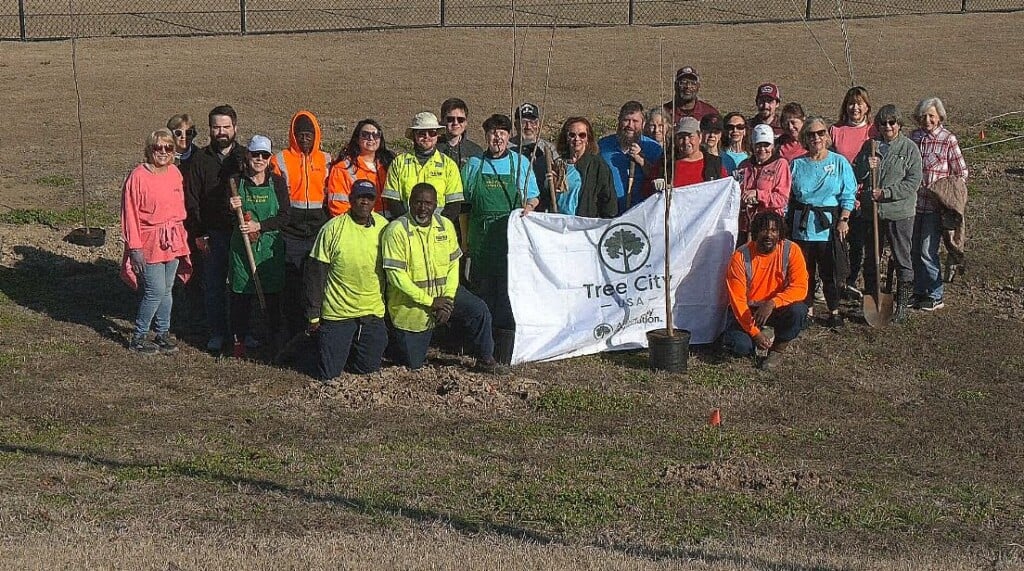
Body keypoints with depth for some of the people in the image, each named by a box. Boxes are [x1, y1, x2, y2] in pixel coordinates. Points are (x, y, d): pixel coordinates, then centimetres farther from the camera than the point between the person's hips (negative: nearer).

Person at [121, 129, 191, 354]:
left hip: (172, 242, 6)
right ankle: (138, 338, 6)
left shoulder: (175, 173, 7)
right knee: (156, 291, -8)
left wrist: (181, 239, 14)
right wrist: (135, 248, -14)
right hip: (149, 244, -6)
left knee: (166, 290, 13)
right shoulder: (138, 176, -12)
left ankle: (163, 333, 25)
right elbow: (130, 214, -11)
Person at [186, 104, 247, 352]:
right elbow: (191, 199, 2)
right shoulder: (200, 159, 3)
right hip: (212, 234, 0)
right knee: (213, 286, 5)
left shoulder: (244, 157, 4)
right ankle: (217, 332, 15)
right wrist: (198, 234, -4)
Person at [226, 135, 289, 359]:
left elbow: (284, 216, -3)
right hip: (242, 245, 0)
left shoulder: (277, 182, 1)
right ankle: (238, 340, 13)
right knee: (240, 294, 2)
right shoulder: (237, 182, 2)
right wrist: (232, 209, -15)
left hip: (270, 246, 0)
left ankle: (274, 338, 16)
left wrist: (259, 226, -15)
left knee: (272, 294, 3)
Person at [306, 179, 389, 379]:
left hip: (373, 312, 3)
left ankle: (351, 347, 41)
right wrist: (314, 313, -6)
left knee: (369, 368, 9)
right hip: (337, 312, -3)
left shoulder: (383, 227, 0)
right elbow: (316, 273, -7)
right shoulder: (332, 228, -11)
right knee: (328, 374, 1)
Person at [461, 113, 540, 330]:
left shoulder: (521, 163, 7)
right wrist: (465, 239, 9)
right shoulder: (473, 165, 8)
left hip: (512, 240, -1)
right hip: (481, 240, 1)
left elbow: (534, 197, 15)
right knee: (481, 290, 5)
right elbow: (464, 206, 12)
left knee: (509, 289, -4)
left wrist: (529, 206, -9)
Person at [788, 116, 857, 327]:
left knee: (830, 270, 1)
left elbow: (848, 195, 1)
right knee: (804, 270, 5)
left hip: (829, 225, -2)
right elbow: (788, 196, 10)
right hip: (802, 225, 2)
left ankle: (834, 311, 14)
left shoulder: (839, 162, 3)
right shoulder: (797, 165, 8)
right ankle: (806, 309, 18)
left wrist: (844, 219, -8)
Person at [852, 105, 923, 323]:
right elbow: (854, 176, 10)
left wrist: (884, 193, -18)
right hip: (872, 212, 4)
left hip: (900, 213, -4)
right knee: (870, 261, 12)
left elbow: (913, 183, -10)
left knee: (903, 262, 4)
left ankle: (902, 307, 13)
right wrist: (866, 167, -11)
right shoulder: (869, 146, 7)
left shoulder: (909, 148, -5)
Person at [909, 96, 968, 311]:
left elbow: (962, 173, -1)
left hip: (934, 205, -5)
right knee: (914, 251, 10)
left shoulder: (948, 139, -6)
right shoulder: (913, 137, 7)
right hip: (913, 203, 5)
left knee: (928, 251, -6)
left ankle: (936, 297, 6)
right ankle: (919, 292, 23)